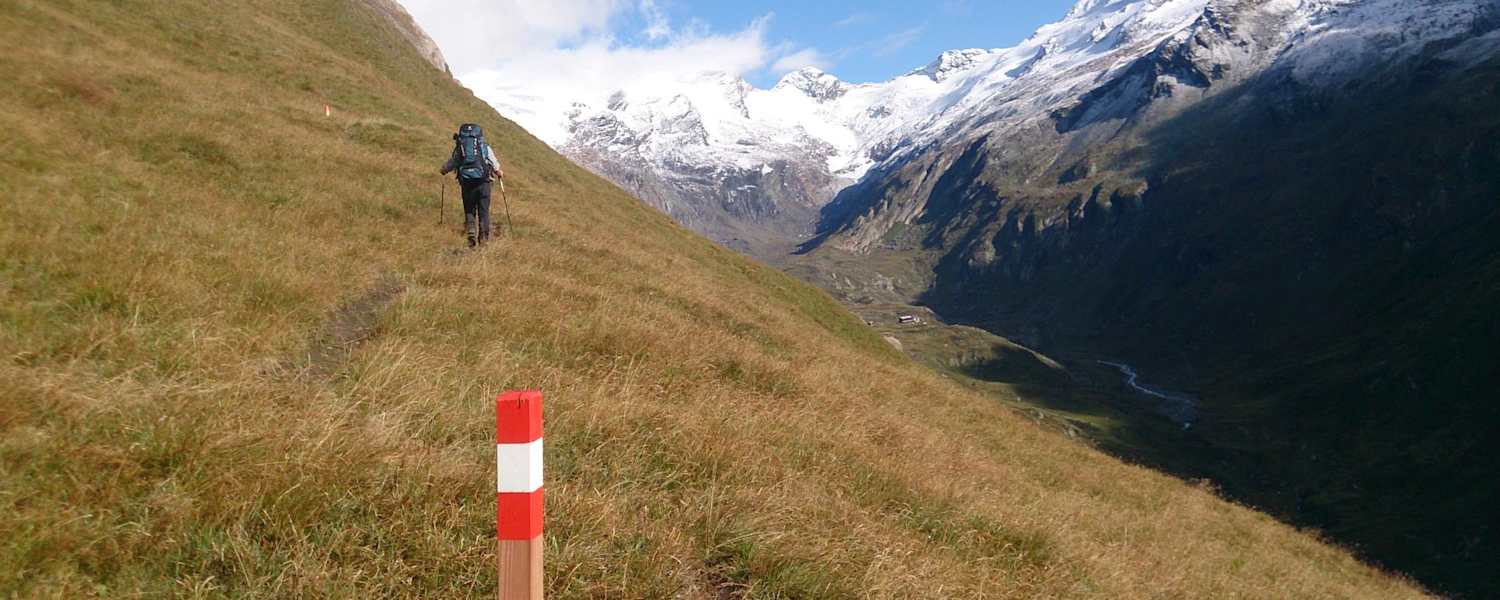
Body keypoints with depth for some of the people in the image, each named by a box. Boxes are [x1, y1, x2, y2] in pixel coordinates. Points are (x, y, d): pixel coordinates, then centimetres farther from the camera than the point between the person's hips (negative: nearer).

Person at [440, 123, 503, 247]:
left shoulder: (459, 148, 5)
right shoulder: (485, 147, 6)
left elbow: (450, 164, 13)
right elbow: (495, 164, 13)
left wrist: (444, 170, 35)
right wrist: (499, 172, 34)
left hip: (467, 183, 0)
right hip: (483, 182, 0)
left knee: (469, 210, 12)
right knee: (483, 211, 8)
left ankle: (471, 235, -1)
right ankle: (483, 237, 4)